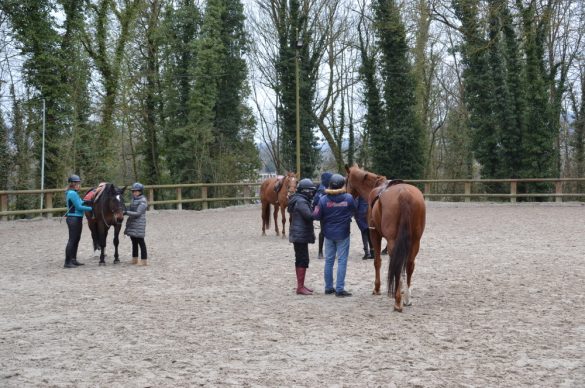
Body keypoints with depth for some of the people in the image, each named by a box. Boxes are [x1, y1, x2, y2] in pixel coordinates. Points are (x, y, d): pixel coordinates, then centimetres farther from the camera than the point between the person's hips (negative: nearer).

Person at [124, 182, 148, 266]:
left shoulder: (142, 201, -14)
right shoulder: (133, 199, 13)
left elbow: (138, 213, -21)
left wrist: (126, 212, -26)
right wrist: (125, 211, 6)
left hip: (138, 225, -9)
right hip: (131, 224, 9)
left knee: (140, 242, -4)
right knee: (134, 242, 15)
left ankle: (144, 260, 1)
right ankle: (135, 259, 25)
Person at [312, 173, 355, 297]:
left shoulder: (323, 199, -11)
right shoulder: (348, 198, -12)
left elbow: (316, 216, -8)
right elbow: (353, 211, 3)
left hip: (328, 234, 2)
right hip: (343, 234, -2)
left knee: (329, 261, 13)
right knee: (342, 261, 3)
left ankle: (328, 288, 19)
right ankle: (339, 289, 1)